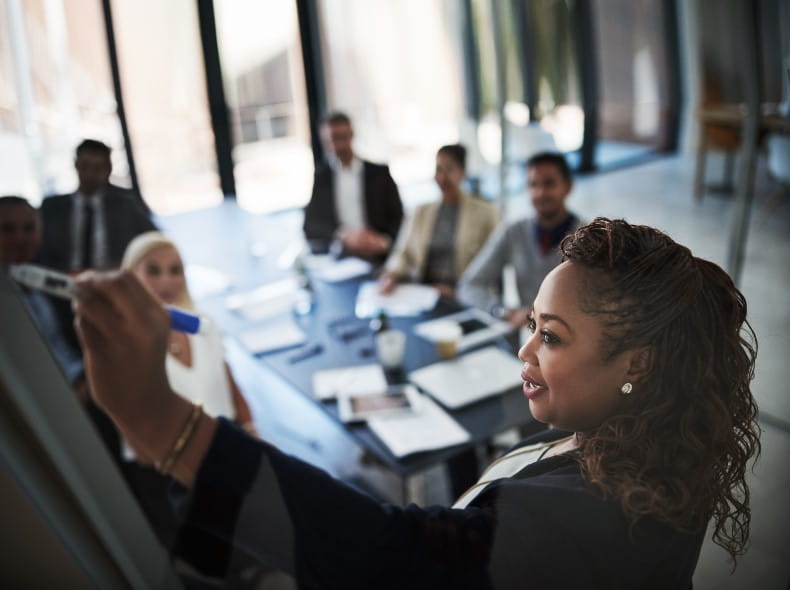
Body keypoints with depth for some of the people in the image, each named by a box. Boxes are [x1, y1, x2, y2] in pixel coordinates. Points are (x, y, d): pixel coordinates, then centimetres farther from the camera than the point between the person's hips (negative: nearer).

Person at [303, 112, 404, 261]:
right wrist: (343, 236, -13)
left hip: (378, 260, 1)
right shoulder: (318, 176, 12)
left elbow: (399, 220, 10)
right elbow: (310, 226, 4)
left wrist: (382, 242, -10)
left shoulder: (379, 173, 13)